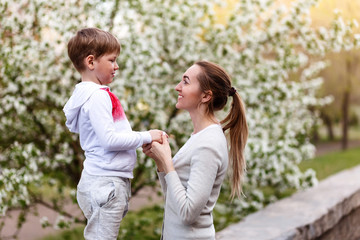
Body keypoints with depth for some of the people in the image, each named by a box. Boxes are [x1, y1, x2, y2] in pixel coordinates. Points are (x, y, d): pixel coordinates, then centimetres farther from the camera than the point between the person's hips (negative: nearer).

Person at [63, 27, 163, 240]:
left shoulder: (93, 94, 15)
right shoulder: (97, 96, -15)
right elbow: (109, 139, -21)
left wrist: (144, 139, 8)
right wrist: (146, 137, -13)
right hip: (106, 182, -10)